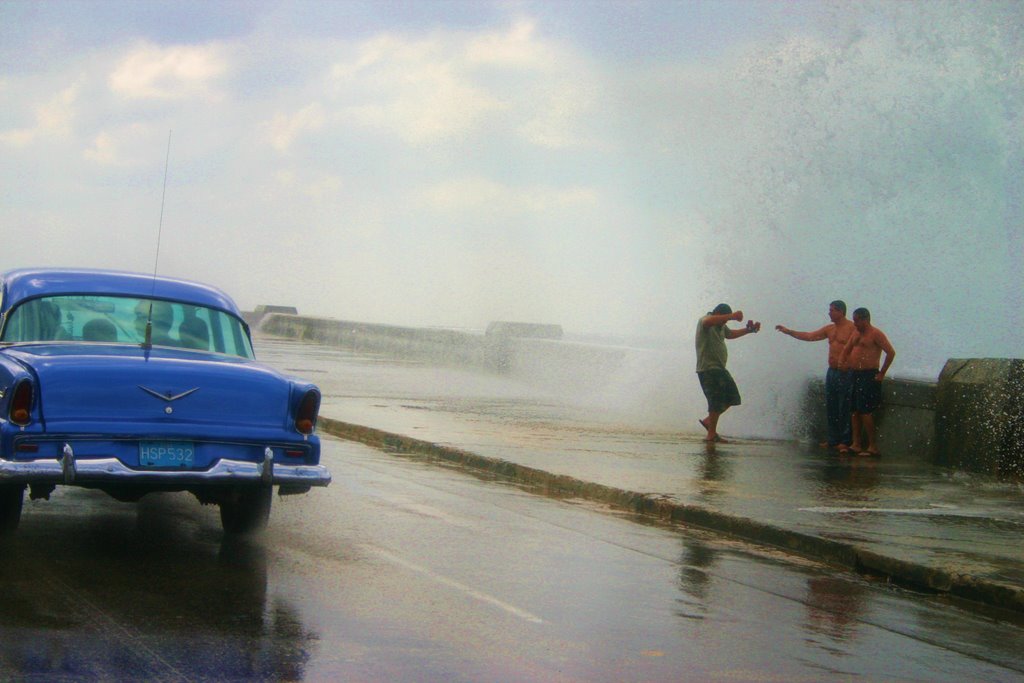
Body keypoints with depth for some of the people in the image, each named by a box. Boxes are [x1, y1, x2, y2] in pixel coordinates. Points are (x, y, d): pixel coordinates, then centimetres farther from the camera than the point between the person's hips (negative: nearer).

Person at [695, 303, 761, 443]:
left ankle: (708, 421, 20)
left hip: (719, 368, 9)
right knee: (717, 401, -10)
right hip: (708, 368, -9)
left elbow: (731, 334, 35)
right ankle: (711, 434, -3)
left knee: (731, 398, 10)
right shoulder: (704, 322, -13)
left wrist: (748, 330, 22)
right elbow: (708, 321, -39)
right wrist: (732, 316, -48)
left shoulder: (721, 326, 15)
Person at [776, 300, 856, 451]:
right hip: (832, 371, 8)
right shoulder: (829, 329, 16)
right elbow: (809, 336, 18)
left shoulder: (852, 328, -8)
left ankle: (845, 441, -4)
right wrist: (788, 331, 15)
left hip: (845, 373, -8)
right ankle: (833, 440, 14)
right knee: (831, 408, 8)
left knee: (844, 409, -7)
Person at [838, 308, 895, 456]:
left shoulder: (876, 334, -11)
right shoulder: (856, 333, 15)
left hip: (869, 376, -9)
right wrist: (841, 362, 7)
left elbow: (891, 352, -17)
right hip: (855, 375, 9)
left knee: (865, 411, -10)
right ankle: (856, 444, 14)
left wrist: (881, 373, -15)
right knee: (855, 411, 9)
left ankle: (873, 446, -5)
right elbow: (846, 349, 25)